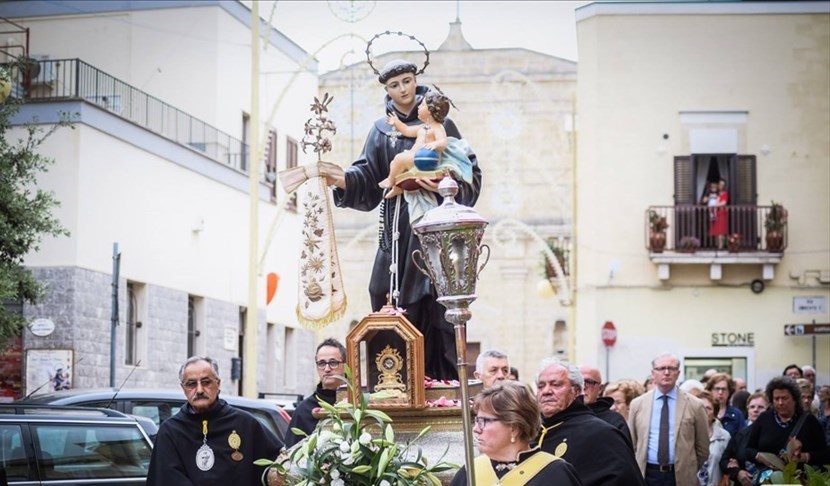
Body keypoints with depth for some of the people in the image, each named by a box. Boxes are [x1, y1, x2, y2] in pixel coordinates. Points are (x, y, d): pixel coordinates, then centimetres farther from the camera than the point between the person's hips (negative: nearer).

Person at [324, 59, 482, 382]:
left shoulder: (440, 124, 9)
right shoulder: (382, 130, 16)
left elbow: (470, 175, 4)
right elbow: (367, 177, 4)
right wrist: (342, 180, -17)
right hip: (397, 228, 2)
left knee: (439, 307, -9)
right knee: (394, 308, -7)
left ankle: (446, 383, -10)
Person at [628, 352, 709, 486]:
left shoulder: (694, 405, 0)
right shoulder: (637, 404, 6)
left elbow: (702, 448, 6)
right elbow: (631, 445, 11)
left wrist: (689, 472, 8)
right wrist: (636, 473, 7)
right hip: (647, 475, 1)